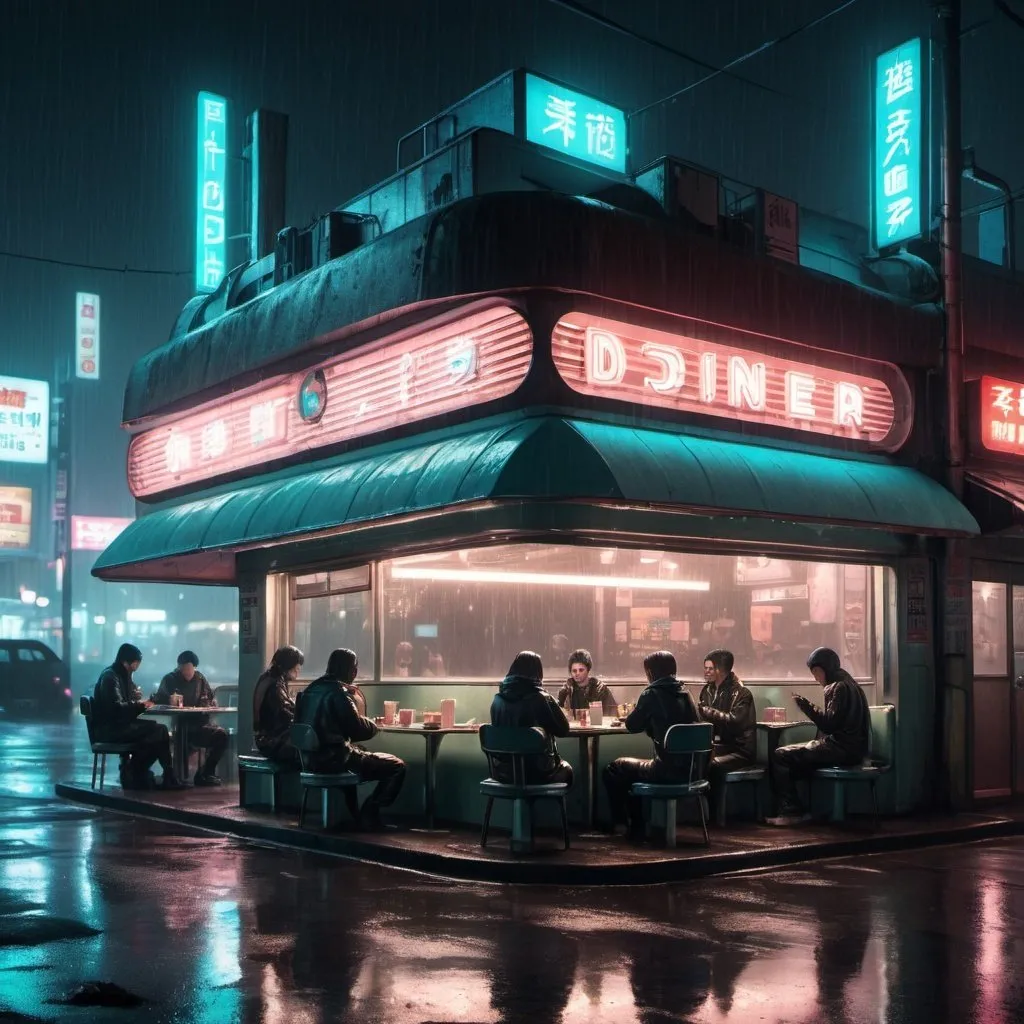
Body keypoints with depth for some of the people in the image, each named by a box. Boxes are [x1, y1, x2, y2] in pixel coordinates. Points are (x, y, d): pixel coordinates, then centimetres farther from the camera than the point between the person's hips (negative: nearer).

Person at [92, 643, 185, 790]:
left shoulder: (124, 676, 17)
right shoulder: (110, 677, -12)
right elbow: (116, 707, -22)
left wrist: (142, 702, 1)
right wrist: (138, 704, -10)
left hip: (121, 724, 9)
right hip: (109, 728, -9)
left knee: (160, 730, -9)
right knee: (158, 731, -19)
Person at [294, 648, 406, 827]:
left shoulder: (312, 688, 9)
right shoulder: (338, 691, -15)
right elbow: (358, 729, -16)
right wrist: (373, 725, 5)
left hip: (313, 757, 9)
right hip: (335, 758, -9)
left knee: (361, 753, 37)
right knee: (397, 766, -4)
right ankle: (369, 812, 3)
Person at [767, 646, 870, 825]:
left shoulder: (840, 687, -13)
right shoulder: (845, 684, 20)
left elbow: (829, 723, -22)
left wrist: (805, 705, -16)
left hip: (842, 748, -11)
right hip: (846, 747, 11)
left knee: (780, 756, -13)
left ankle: (791, 812, -10)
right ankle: (792, 811, 10)